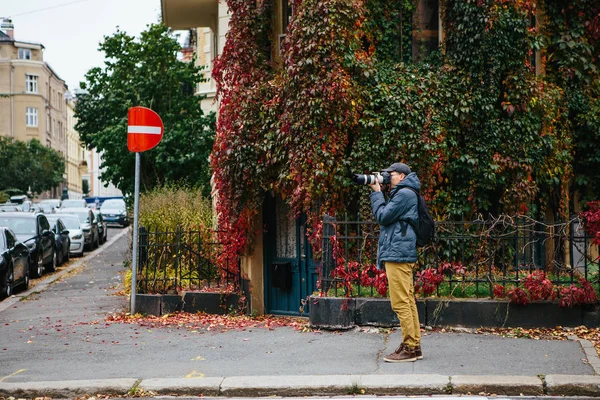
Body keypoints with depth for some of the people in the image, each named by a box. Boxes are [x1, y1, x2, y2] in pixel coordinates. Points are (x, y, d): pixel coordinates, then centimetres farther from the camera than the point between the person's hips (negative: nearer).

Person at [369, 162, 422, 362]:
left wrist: (377, 193, -4)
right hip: (400, 253, 11)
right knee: (408, 301, 11)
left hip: (397, 253, -11)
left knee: (400, 303, -11)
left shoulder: (404, 194, -11)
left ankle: (409, 348, -10)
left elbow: (383, 216, -12)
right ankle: (414, 346, 14)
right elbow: (385, 217, 21)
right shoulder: (402, 194, 22)